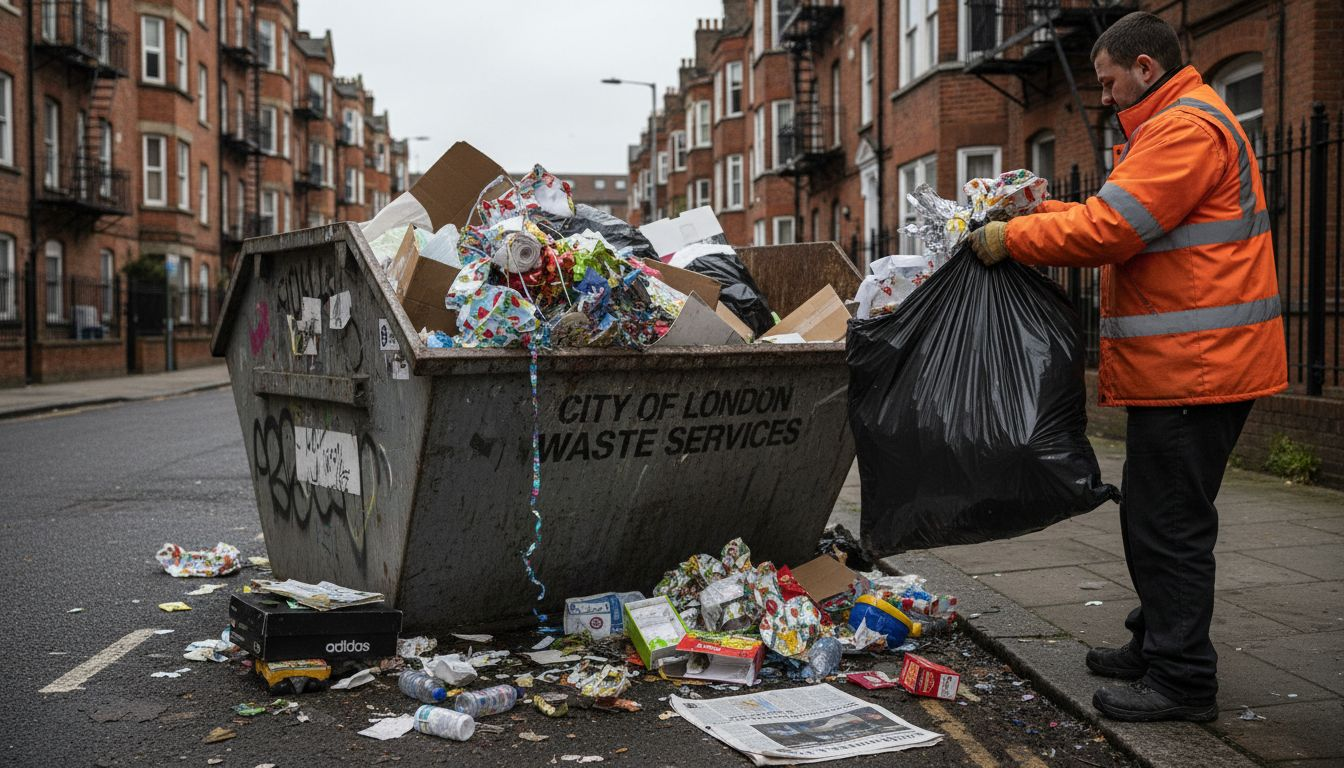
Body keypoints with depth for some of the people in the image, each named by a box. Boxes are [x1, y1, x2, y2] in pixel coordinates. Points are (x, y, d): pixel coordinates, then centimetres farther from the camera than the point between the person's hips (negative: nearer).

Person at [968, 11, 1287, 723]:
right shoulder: (1175, 125, 23)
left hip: (1193, 365, -11)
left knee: (1170, 523, -6)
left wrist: (1012, 239, -11)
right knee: (1152, 515, 18)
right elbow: (1117, 222, 22)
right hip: (1181, 364, 11)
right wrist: (1045, 211, 11)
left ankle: (1183, 679, 2)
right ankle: (1156, 646, 30)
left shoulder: (1186, 128, -14)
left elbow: (1110, 230, -21)